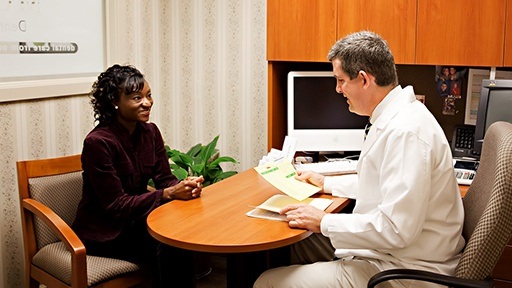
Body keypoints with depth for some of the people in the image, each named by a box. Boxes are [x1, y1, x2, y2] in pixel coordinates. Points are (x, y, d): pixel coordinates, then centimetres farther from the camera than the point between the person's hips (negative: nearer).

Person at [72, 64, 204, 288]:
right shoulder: (98, 142, -20)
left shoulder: (149, 131, 0)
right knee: (169, 248, -27)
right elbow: (115, 205, -21)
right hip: (104, 233, -5)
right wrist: (169, 194, -29)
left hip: (135, 220, 6)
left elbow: (165, 179, 1)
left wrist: (185, 187, -23)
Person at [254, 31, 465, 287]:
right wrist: (327, 184, 25)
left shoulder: (406, 131, -26)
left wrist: (324, 223, -19)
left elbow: (396, 229, -30)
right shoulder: (393, 117, 9)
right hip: (382, 250, 10)